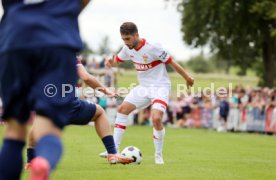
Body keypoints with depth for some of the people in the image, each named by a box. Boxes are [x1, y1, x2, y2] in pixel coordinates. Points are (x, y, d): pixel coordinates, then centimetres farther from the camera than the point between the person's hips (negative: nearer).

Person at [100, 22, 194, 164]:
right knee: (122, 110, -2)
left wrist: (187, 78, -3)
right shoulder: (127, 49, -2)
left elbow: (171, 62, -13)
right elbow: (116, 61, 14)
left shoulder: (152, 48, -23)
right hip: (143, 87, 7)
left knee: (156, 118, -25)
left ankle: (158, 155, -3)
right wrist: (110, 62, -12)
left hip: (160, 86, -7)